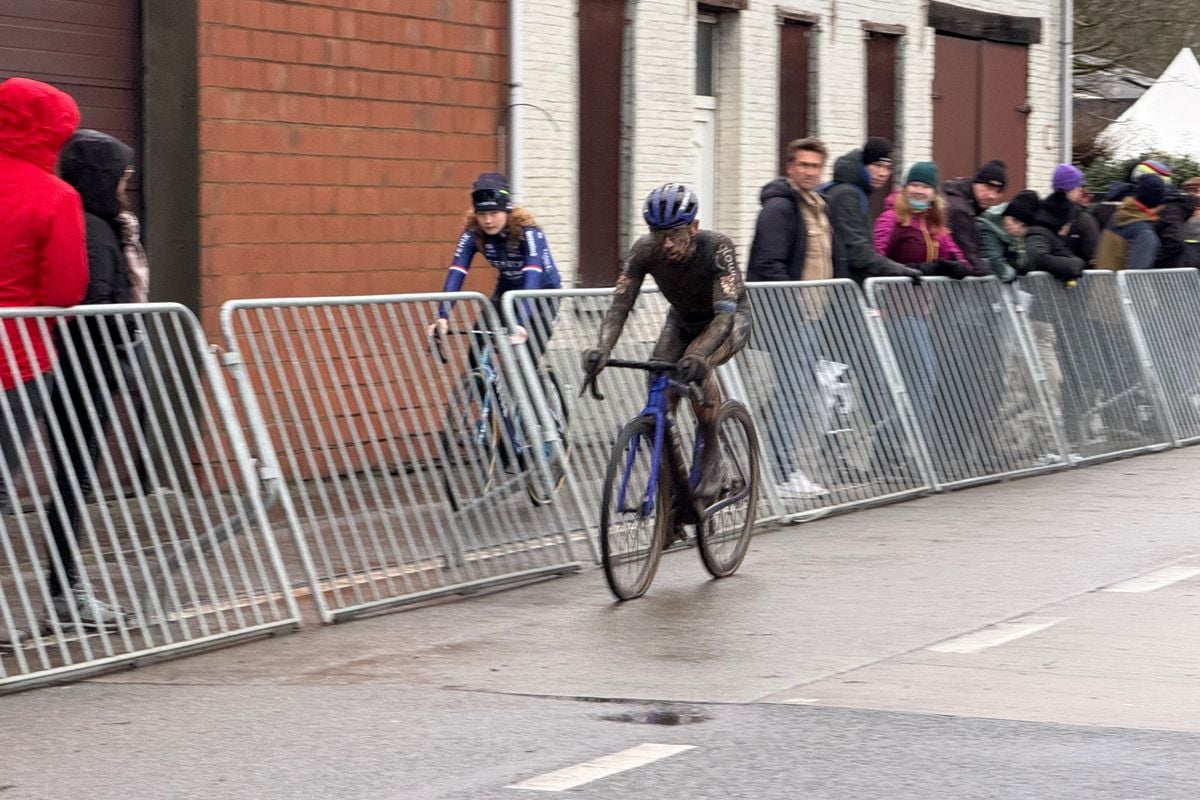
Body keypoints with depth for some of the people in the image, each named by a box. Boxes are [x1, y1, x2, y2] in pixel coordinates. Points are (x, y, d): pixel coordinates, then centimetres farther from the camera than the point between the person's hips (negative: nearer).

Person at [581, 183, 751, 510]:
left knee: (696, 368, -35)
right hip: (683, 320, 4)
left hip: (729, 320, -4)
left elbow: (725, 312, -43)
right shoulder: (645, 251, -25)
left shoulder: (717, 247, -35)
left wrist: (698, 354, -60)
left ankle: (711, 456, -16)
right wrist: (602, 348, -46)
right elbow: (620, 305, -27)